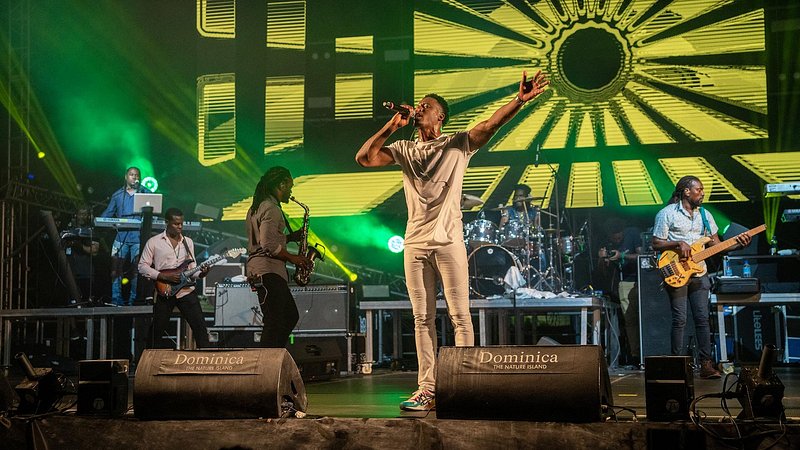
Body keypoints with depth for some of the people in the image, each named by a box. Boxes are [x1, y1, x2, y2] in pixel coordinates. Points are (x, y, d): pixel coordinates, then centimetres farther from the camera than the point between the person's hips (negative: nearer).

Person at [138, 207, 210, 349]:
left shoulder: (188, 242, 12)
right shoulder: (154, 242, 1)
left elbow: (192, 268, 14)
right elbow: (142, 266, -3)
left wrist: (200, 273, -9)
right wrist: (165, 276, -14)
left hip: (186, 291, 2)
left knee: (200, 327, -6)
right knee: (158, 331, 6)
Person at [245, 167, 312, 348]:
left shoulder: (257, 207, 20)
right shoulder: (271, 208, -13)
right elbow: (268, 245, -22)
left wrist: (290, 237, 17)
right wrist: (292, 258, -12)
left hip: (259, 269, 11)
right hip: (269, 270, -11)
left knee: (290, 316, 15)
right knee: (274, 323, -10)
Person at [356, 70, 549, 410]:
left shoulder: (458, 145, 6)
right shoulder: (404, 149, 16)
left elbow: (489, 125, -9)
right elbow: (364, 158, 5)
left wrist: (520, 100, -24)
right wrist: (392, 126, 2)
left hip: (448, 242, -3)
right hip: (415, 244, 4)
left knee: (460, 316, -4)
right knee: (422, 319, 4)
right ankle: (427, 389, 7)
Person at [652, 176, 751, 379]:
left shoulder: (704, 215, 13)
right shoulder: (667, 214, -3)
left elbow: (716, 244, 12)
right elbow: (656, 244, -4)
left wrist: (737, 242, -4)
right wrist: (678, 244, -18)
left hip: (699, 273, 5)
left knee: (702, 319, 2)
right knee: (679, 320, -5)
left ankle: (706, 364, 5)